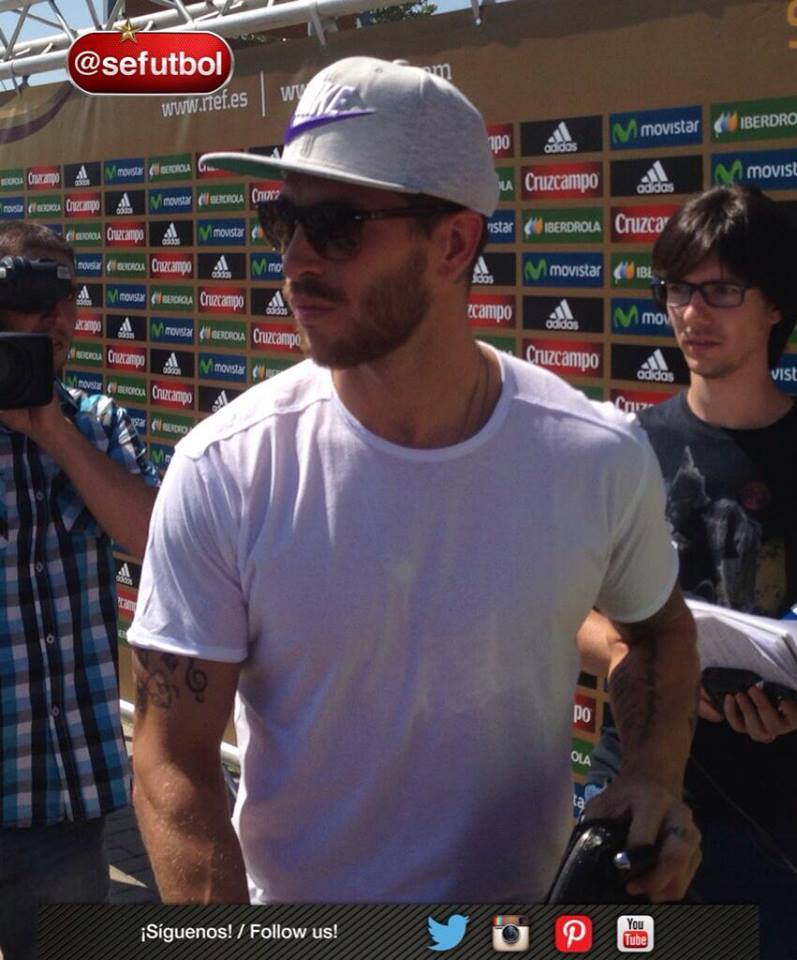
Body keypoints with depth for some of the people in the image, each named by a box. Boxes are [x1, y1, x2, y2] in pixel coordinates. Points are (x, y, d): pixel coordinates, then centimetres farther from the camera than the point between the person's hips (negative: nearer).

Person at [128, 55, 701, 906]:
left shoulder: (601, 461, -15)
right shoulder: (221, 473, -20)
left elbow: (659, 625, 6)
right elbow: (173, 758, -16)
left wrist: (656, 778, -9)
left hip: (531, 894, 2)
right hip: (289, 899, -1)